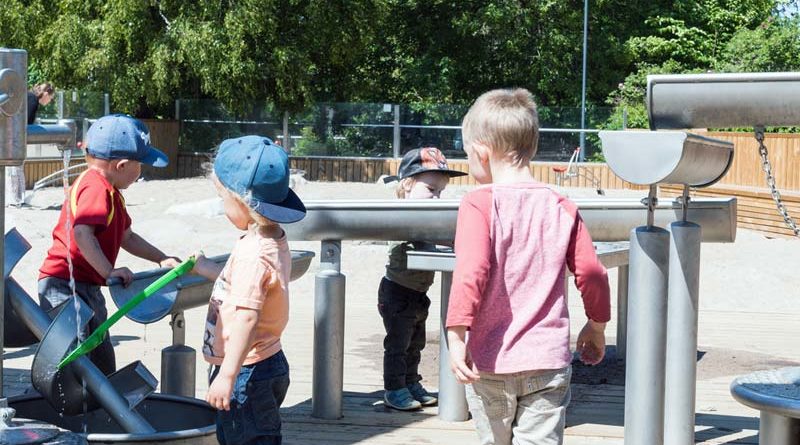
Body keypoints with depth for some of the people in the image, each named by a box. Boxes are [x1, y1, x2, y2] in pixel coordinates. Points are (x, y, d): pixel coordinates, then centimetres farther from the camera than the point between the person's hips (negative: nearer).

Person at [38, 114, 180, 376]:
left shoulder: (110, 192, 17)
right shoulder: (96, 188, -18)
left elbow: (127, 238, 26)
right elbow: (82, 233, -33)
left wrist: (162, 260, 21)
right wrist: (109, 271, -35)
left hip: (88, 288, 11)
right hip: (64, 287, -11)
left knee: (103, 361, 16)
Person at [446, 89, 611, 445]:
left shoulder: (479, 204, -8)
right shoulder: (561, 208, 3)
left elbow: (471, 271, -20)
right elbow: (592, 272, 5)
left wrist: (456, 334, -21)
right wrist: (597, 326, 21)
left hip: (490, 361, -2)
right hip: (548, 359, 2)